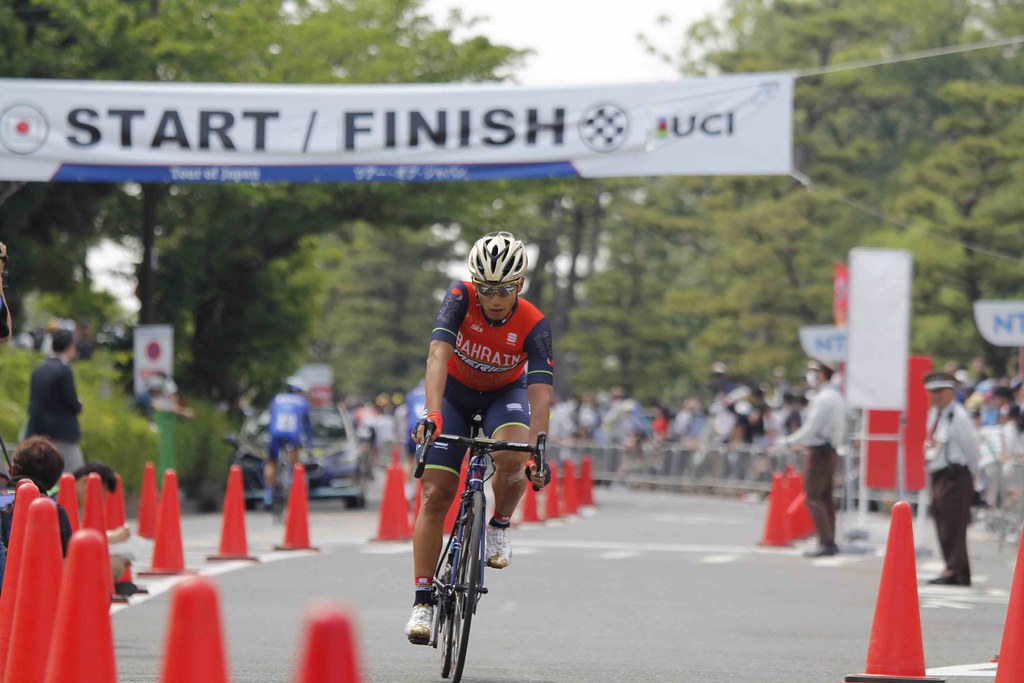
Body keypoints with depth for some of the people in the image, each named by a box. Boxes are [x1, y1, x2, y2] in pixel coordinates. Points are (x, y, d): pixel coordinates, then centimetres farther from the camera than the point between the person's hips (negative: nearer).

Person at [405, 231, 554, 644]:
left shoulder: (534, 325, -28)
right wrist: (432, 415, -55)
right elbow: (438, 355, -40)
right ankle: (423, 602, -6)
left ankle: (499, 527, -3)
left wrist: (537, 449, -50)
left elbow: (540, 392, -36)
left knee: (512, 459, -34)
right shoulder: (460, 299, -28)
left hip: (505, 395, 0)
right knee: (435, 494, -11)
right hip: (454, 392, 0)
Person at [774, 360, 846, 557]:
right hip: (831, 450, 10)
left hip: (818, 452, -10)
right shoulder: (836, 397, 14)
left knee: (813, 498, -9)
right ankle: (829, 542, 15)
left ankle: (826, 543, -15)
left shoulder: (823, 398, -17)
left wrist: (787, 442, -8)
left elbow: (810, 429, -19)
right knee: (825, 498, 13)